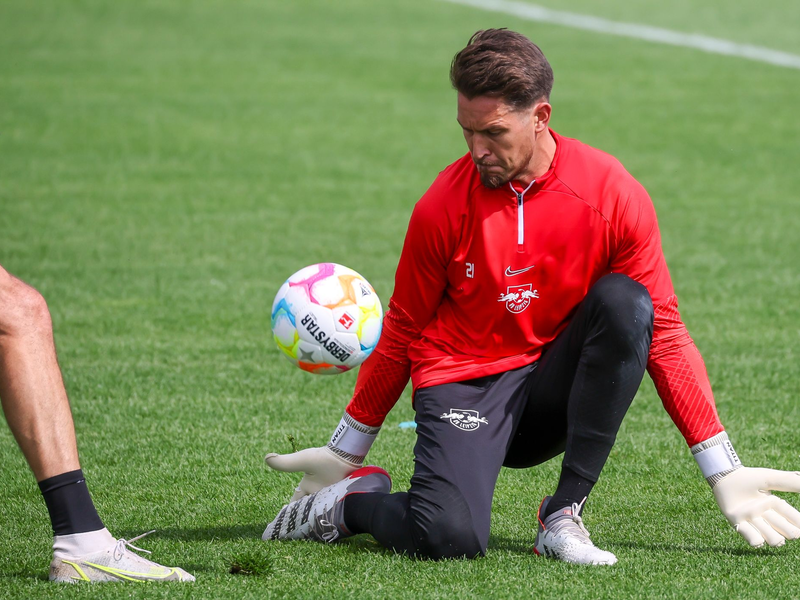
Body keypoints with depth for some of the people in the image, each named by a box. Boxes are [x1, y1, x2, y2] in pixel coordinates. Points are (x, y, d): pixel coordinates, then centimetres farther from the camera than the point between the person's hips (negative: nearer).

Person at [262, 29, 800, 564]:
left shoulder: (614, 195, -10)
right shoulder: (444, 206, -9)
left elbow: (663, 333, -3)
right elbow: (403, 334, 5)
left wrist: (724, 474, -5)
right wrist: (345, 453, 11)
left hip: (554, 384, 2)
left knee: (625, 301, -28)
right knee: (449, 537, -31)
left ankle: (564, 514, -20)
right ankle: (354, 498, 6)